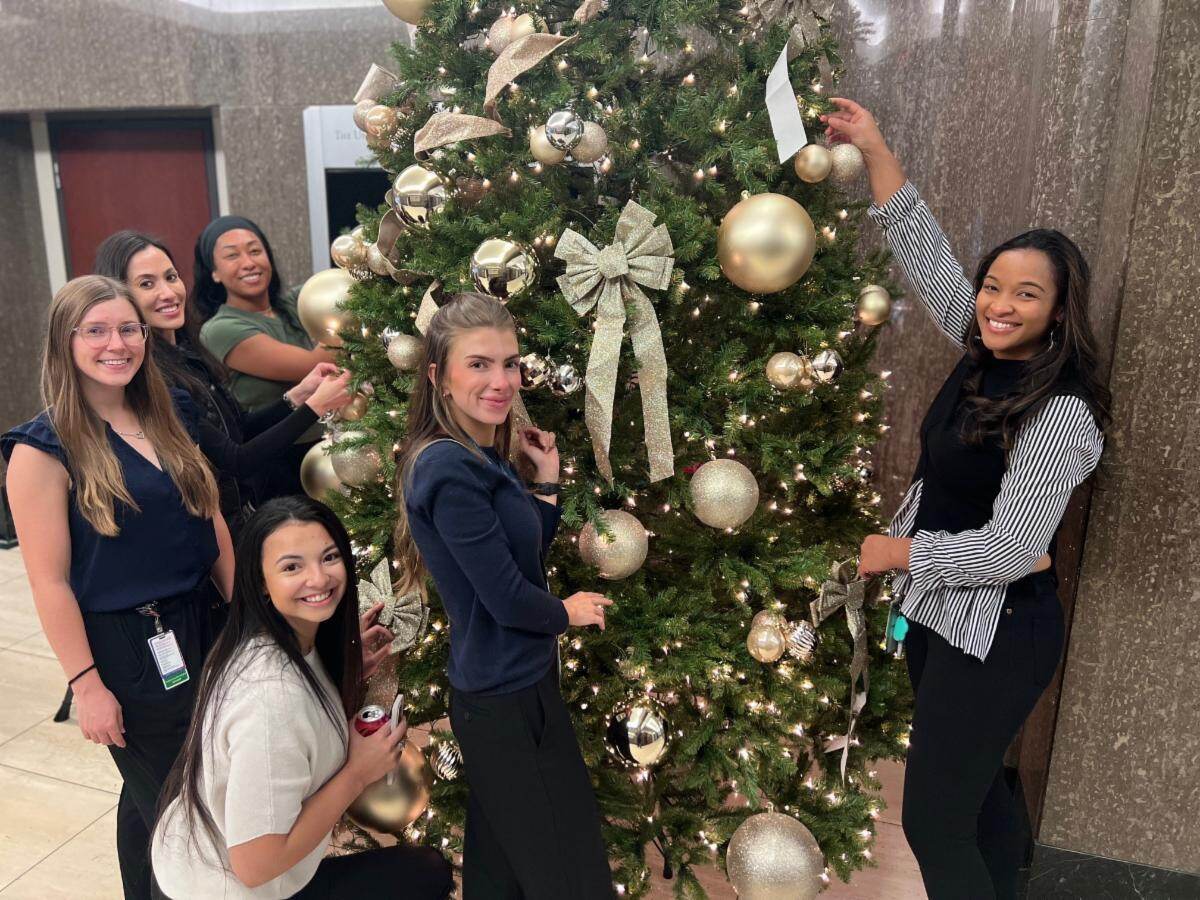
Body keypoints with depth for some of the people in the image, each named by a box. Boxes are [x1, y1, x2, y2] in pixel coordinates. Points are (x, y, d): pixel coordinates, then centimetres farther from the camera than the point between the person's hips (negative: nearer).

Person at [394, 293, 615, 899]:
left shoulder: (484, 457, 5)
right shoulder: (450, 468, -24)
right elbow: (508, 599, -23)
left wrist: (547, 484, 2)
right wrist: (568, 613, -5)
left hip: (505, 690, 9)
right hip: (507, 700, -9)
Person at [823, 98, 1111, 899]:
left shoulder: (1061, 415, -24)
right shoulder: (984, 354, -2)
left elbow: (1009, 551, -26)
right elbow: (926, 253, 5)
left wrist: (899, 552, -13)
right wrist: (875, 150, 4)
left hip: (999, 635, -8)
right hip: (940, 613, 8)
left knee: (934, 823, 1)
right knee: (974, 786, 25)